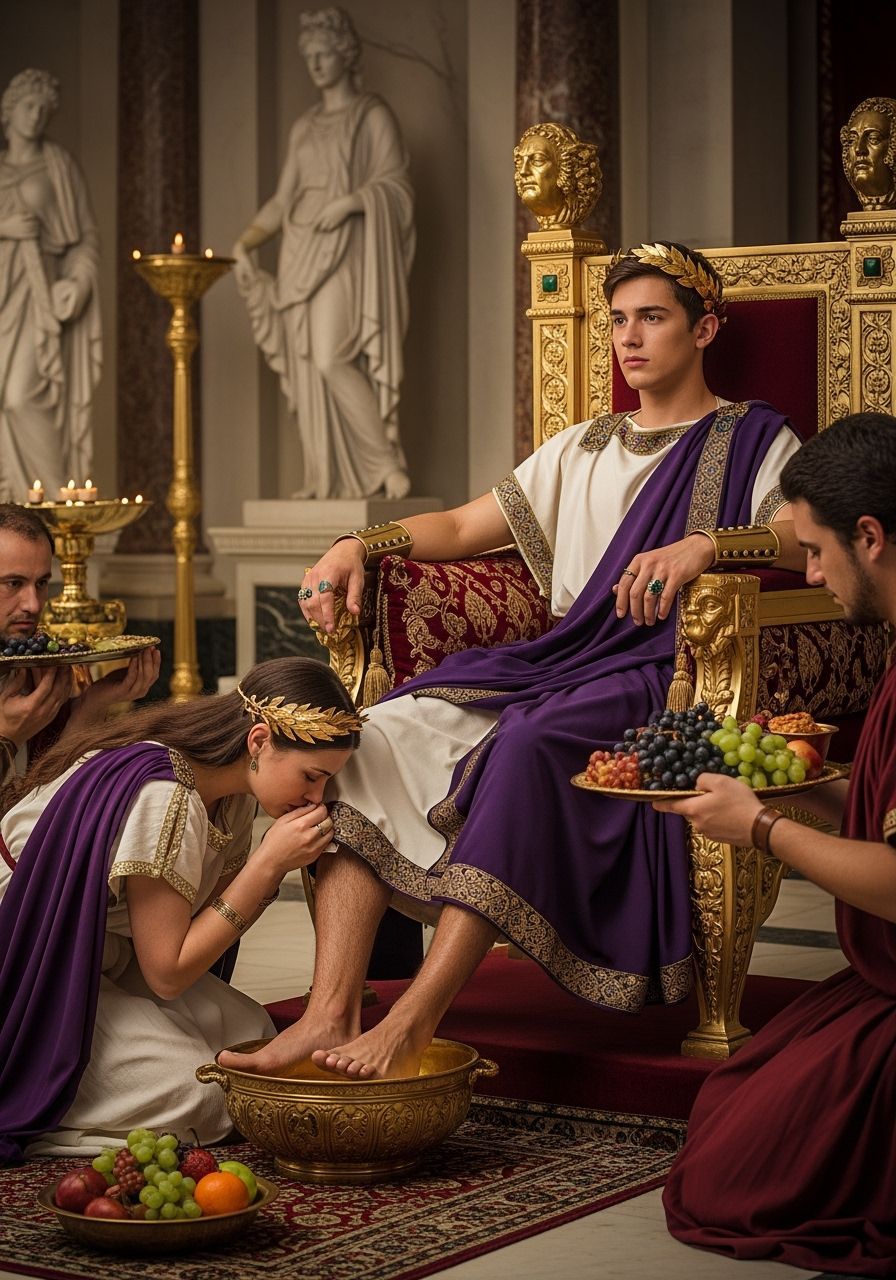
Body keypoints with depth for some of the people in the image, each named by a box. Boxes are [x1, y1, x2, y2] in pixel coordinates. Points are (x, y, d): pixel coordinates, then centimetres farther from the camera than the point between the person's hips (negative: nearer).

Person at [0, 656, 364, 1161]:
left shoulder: (233, 785, -2)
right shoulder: (163, 799, -29)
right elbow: (166, 973, -23)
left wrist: (277, 861, -16)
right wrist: (269, 862, -25)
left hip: (100, 963, 9)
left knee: (254, 1038, -2)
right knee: (196, 1096, -19)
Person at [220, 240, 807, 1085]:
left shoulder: (753, 443, 11)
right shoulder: (582, 451, 28)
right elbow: (464, 527, 26)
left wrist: (708, 543, -27)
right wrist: (361, 544, 7)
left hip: (669, 677, -6)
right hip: (564, 661, 6)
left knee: (528, 746, -38)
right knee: (386, 733, -22)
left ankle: (415, 1021, -40)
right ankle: (330, 1016, -32)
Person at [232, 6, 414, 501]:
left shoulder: (372, 115, 2)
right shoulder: (304, 127, 19)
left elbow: (395, 183, -6)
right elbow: (283, 197, 16)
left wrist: (350, 202, -22)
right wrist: (245, 240, 2)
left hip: (345, 251, -6)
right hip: (301, 255, 6)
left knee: (332, 359, -20)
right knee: (307, 369, 0)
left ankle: (387, 462, -12)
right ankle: (326, 479, 1)